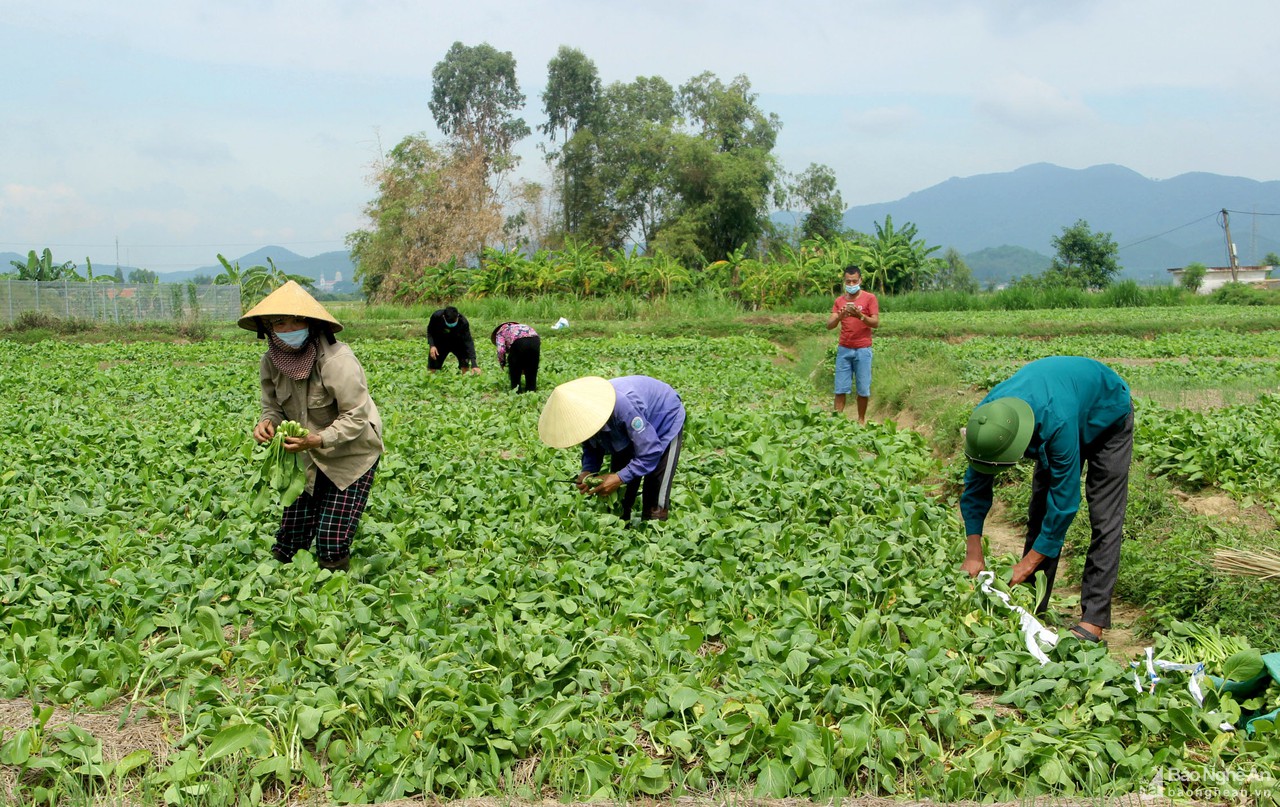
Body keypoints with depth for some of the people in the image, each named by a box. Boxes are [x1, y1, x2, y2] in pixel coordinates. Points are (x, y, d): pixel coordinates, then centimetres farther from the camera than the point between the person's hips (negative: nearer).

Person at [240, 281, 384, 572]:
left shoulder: (337, 361, -28)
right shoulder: (271, 363, -7)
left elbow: (356, 418, -24)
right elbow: (274, 407, 6)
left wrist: (319, 440, -37)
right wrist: (267, 423, -19)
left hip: (352, 456, -6)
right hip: (308, 458, 6)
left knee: (332, 547, -6)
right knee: (290, 538, 3)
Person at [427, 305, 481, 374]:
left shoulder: (463, 322, -33)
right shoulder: (436, 316, -29)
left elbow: (468, 342, -35)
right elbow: (430, 331, -9)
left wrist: (473, 364, -44)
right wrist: (432, 345, -26)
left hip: (457, 342, -1)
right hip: (440, 342, 1)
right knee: (432, 368, -1)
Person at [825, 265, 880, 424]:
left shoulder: (869, 298, 0)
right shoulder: (839, 300, 9)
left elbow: (876, 323, -8)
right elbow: (829, 325, 2)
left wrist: (860, 315, -25)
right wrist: (839, 317, -19)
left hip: (862, 350, -2)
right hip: (843, 350, 2)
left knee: (863, 389, 0)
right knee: (840, 388, 0)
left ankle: (861, 420, 12)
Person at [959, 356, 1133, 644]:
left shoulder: (1057, 422, -46)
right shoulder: (984, 421, -28)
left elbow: (1064, 500, -37)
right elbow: (976, 485, -16)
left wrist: (1029, 561, -30)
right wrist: (973, 554, -19)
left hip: (1107, 417, -6)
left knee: (1104, 520, -14)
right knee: (1039, 513, 2)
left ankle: (1093, 620, -15)